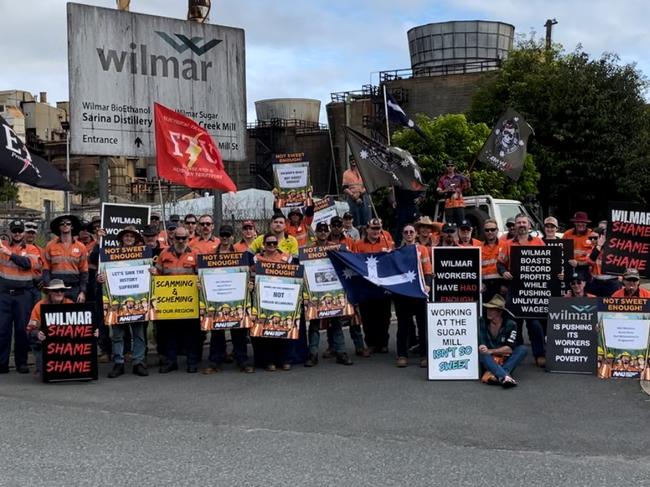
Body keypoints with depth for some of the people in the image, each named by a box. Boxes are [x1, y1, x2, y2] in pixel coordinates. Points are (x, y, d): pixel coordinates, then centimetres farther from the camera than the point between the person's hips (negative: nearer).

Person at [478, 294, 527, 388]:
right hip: (488, 360, -1)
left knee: (522, 349, -23)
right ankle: (505, 377, -56)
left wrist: (491, 351, -23)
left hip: (505, 361, 1)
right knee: (481, 353, -32)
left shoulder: (510, 324, -6)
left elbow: (510, 348, -14)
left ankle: (493, 374, -42)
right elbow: (480, 345, -7)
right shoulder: (482, 322, -5)